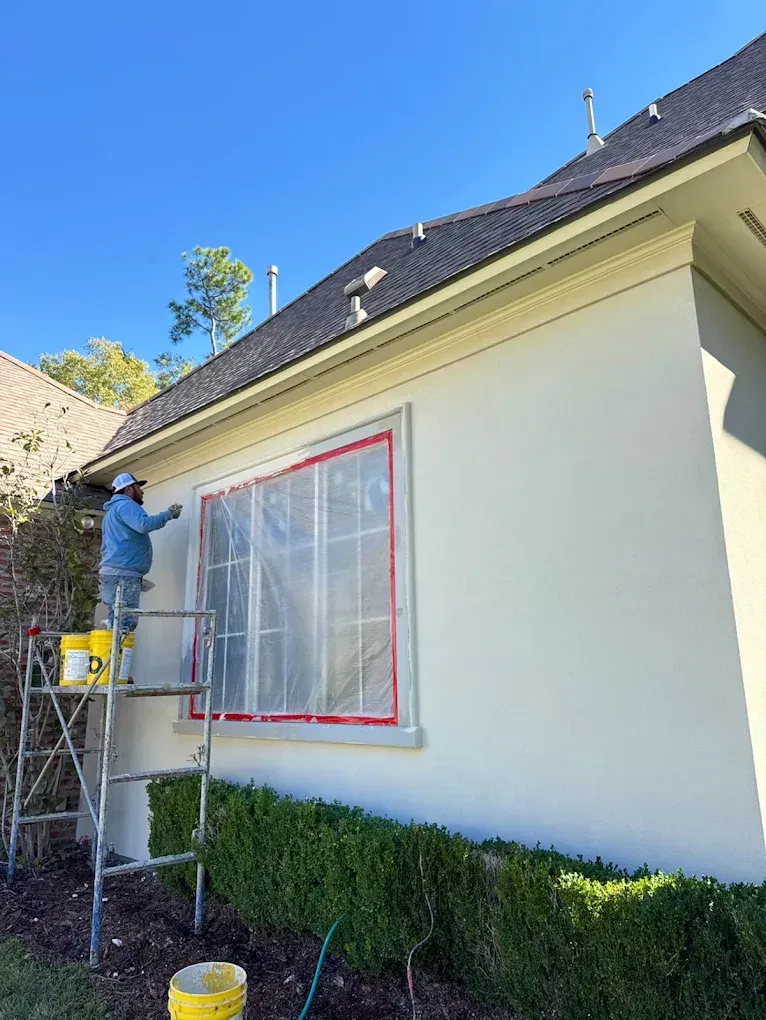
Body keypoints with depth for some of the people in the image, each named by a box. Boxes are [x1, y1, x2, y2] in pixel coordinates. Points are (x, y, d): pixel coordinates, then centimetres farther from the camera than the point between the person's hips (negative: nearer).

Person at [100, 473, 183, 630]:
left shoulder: (113, 510, 30)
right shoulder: (125, 505, -3)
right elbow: (144, 524, -23)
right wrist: (168, 514, -10)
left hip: (114, 572, 10)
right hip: (123, 574, -10)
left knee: (117, 625, 5)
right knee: (125, 624, -16)